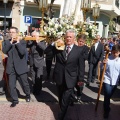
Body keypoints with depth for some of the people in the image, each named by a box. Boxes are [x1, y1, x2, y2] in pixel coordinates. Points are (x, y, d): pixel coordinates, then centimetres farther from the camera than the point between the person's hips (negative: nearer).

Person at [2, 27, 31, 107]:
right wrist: (11, 42, -15)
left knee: (25, 83, 11)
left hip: (21, 67, -2)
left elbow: (23, 52, -20)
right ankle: (15, 100, 23)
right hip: (11, 68, 3)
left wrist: (18, 42, -16)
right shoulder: (6, 42, 5)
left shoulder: (22, 42, -4)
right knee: (11, 85, 5)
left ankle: (28, 95, 38)